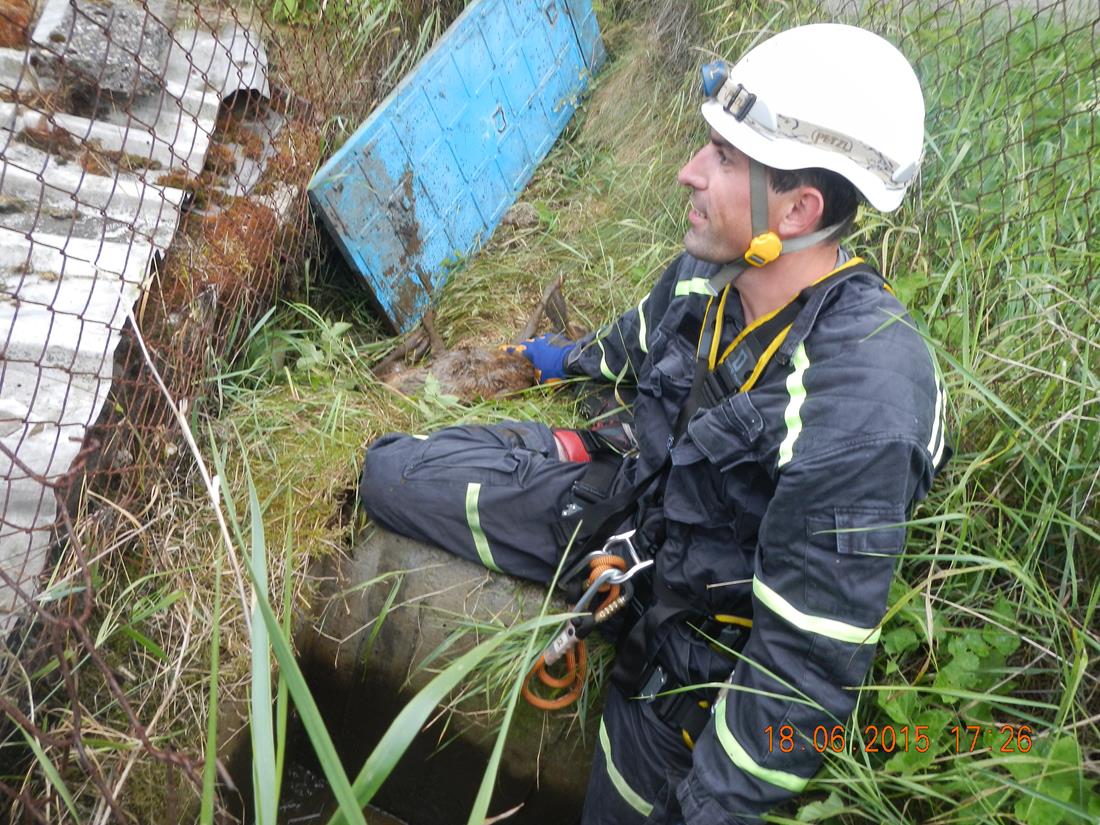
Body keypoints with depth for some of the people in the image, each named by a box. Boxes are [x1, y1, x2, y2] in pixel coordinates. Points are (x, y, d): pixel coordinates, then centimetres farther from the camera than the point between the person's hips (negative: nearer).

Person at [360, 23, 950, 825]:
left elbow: (810, 659, -29)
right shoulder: (711, 268, -13)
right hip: (630, 495, 6)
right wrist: (580, 357, 35)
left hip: (693, 625, -5)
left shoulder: (859, 410, -36)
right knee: (390, 469, 3)